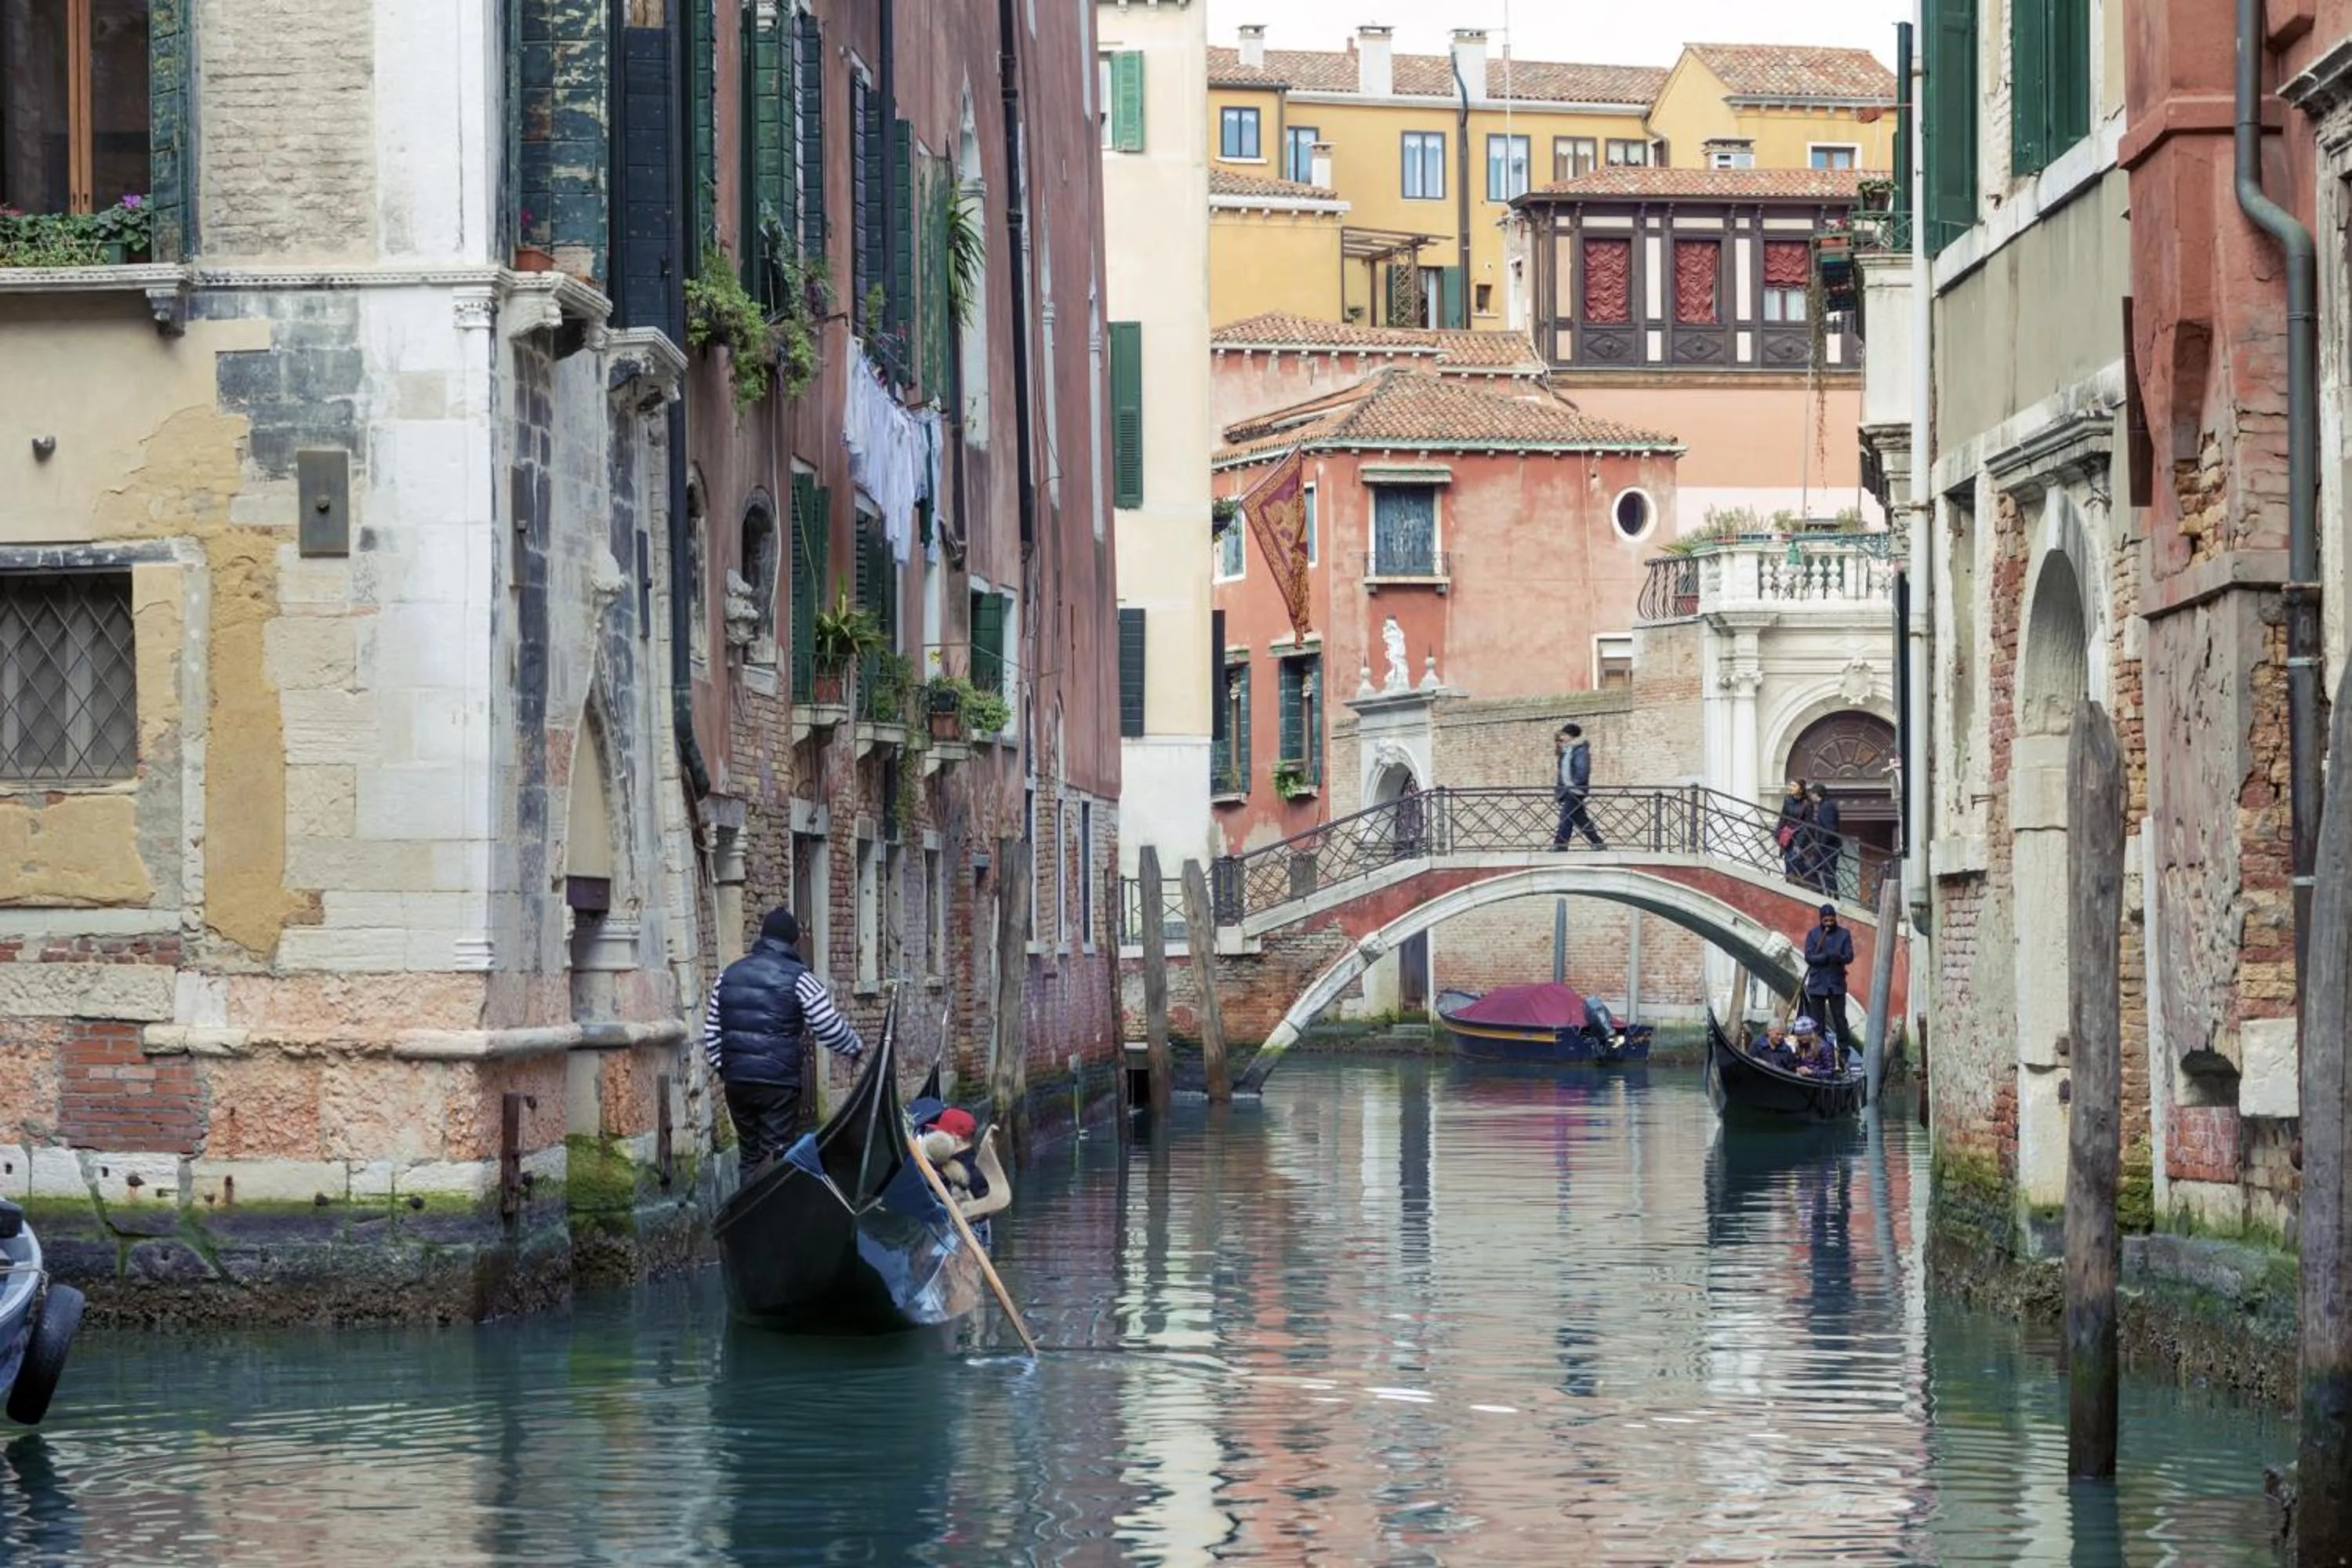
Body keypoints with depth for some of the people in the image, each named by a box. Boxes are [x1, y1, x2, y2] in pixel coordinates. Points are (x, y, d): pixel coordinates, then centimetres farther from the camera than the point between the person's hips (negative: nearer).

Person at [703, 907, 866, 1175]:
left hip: (736, 1082, 5)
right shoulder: (798, 977, -6)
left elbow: (712, 1031, 15)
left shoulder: (729, 975, 12)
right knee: (776, 1160, -3)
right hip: (779, 1083, -5)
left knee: (750, 1156, 14)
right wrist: (856, 1047, 12)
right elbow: (830, 1028, -6)